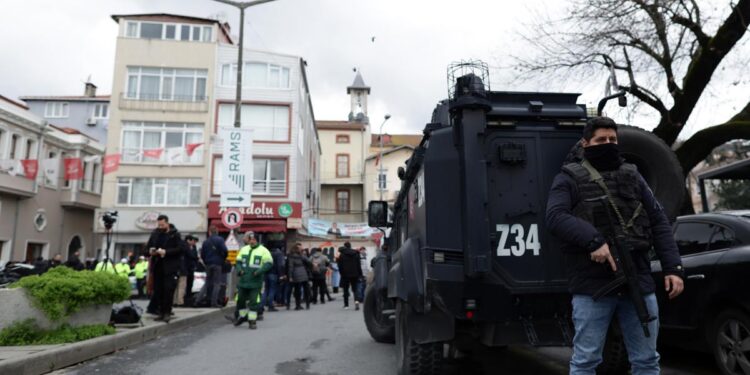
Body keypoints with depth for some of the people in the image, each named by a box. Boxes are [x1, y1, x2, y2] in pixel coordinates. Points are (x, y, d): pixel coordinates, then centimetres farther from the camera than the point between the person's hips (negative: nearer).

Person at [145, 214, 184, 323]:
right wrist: (150, 250, -1)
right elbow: (148, 246, 22)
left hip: (170, 267, -5)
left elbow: (181, 249, -10)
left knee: (168, 290, -7)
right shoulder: (155, 233, 11)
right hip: (157, 266, 5)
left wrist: (166, 252, -18)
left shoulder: (175, 234, -3)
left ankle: (167, 313, 1)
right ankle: (160, 312, 16)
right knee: (158, 290, 6)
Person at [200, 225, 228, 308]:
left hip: (208, 264, 4)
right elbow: (225, 251, -16)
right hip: (217, 264, -4)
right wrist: (223, 259, 1)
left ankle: (208, 301, 21)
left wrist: (206, 262, 16)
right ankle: (214, 302, -10)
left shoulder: (205, 241, 7)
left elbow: (202, 254, 6)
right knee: (216, 283, -2)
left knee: (209, 282, 14)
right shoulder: (220, 240, -6)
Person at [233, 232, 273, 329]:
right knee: (240, 299, 11)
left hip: (255, 281, -4)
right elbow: (238, 261, 16)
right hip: (243, 280, 5)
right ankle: (242, 316, 33)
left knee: (254, 302, -3)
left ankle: (252, 320, 9)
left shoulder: (263, 250, -3)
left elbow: (269, 263, -8)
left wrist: (259, 271, -20)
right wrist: (239, 269, -5)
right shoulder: (243, 249, 12)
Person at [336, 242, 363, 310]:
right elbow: (358, 265, 4)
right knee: (354, 289, 8)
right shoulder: (356, 254, 3)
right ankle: (356, 301, -17)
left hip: (345, 274, -2)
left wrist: (341, 273, 6)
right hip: (355, 274, 2)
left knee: (346, 290, 9)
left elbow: (340, 266, -6)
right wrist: (360, 274, 8)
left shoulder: (342, 255, -7)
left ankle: (346, 305, 12)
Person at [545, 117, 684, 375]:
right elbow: (555, 217, -14)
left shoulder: (632, 176, 17)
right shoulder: (570, 178, 2)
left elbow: (659, 222, 14)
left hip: (639, 282, 5)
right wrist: (593, 240, -27)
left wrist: (673, 267, 4)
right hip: (592, 284, -5)